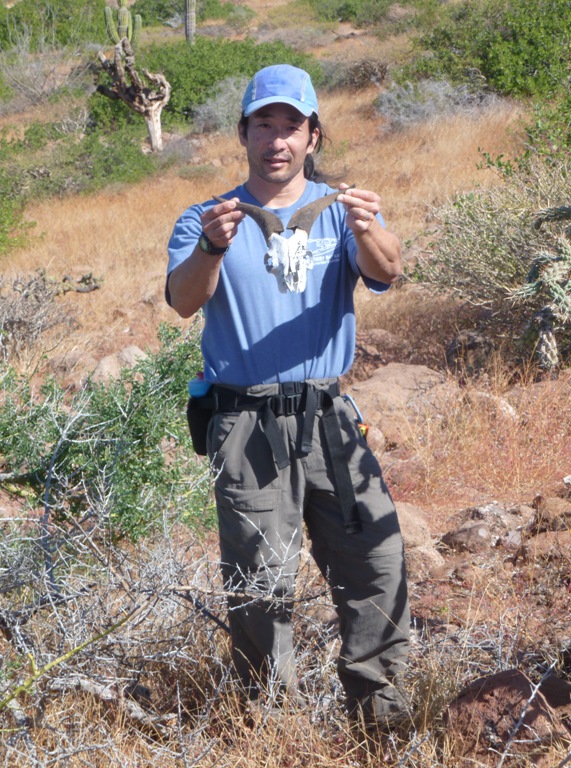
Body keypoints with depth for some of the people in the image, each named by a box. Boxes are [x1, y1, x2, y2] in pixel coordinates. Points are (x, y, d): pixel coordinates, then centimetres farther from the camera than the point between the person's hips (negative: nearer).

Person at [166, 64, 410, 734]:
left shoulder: (340, 211, 10)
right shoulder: (206, 220, 7)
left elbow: (386, 273, -11)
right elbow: (184, 301, -11)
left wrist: (368, 232, -34)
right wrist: (211, 249, -33)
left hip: (328, 419, 2)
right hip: (246, 425, -2)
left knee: (377, 561, -2)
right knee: (261, 578, -3)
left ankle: (378, 698, 13)